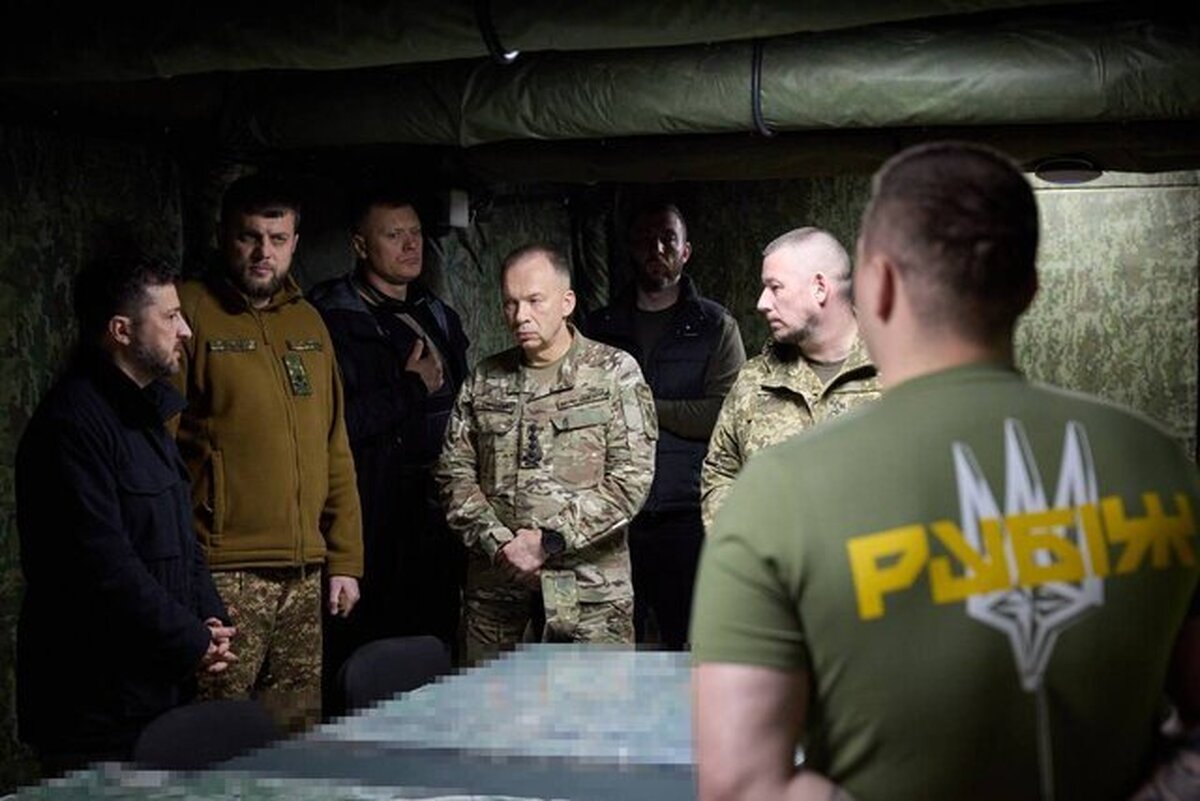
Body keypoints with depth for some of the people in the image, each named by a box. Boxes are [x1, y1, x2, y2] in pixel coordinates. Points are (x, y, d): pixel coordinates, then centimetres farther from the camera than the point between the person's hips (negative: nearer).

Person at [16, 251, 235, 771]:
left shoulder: (146, 415, 16)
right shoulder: (72, 423, -17)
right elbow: (104, 567, -22)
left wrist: (209, 622, 4)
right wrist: (191, 645, -15)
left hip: (160, 690, 10)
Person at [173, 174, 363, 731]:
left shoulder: (308, 323, 16)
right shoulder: (191, 313, -4)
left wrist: (345, 559, 14)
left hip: (305, 571, 6)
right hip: (224, 572, -6)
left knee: (301, 730, 10)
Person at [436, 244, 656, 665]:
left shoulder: (615, 373, 1)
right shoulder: (484, 380, 12)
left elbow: (631, 479, -7)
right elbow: (454, 473, 9)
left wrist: (549, 540, -12)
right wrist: (498, 543, -7)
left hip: (588, 586, -3)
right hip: (494, 585, 3)